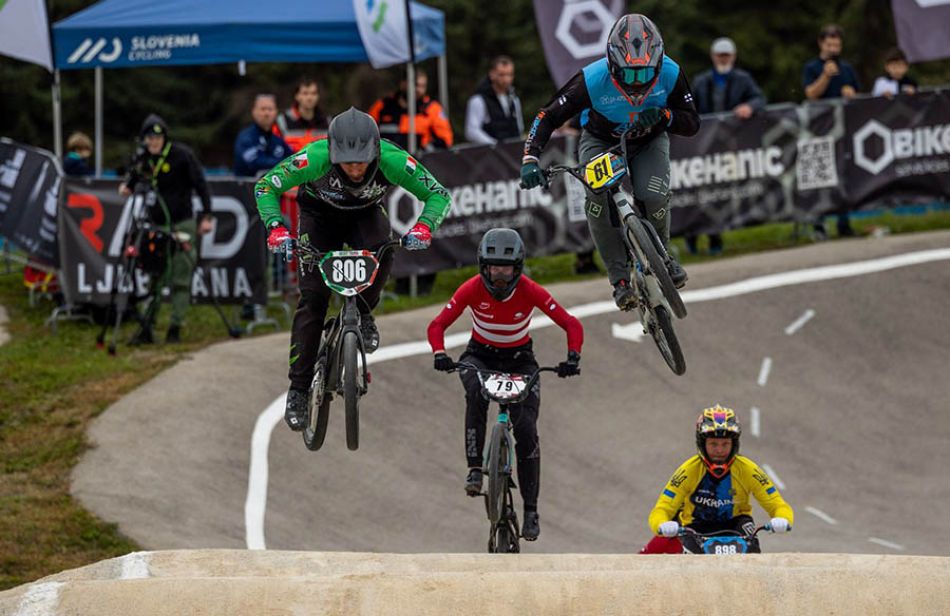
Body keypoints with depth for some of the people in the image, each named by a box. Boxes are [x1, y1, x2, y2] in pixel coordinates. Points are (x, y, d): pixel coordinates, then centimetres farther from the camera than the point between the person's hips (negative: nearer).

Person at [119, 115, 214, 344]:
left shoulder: (181, 155, -8)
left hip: (181, 224, -4)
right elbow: (133, 176, 19)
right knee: (154, 279, 3)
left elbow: (200, 185, -5)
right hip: (155, 225, 4)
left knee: (180, 280, -2)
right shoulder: (142, 158, 4)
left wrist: (206, 216, -9)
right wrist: (126, 186, -5)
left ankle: (175, 328, 3)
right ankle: (146, 329, 3)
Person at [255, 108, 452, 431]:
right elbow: (265, 187, -24)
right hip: (320, 214, -1)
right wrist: (276, 228, -40)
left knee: (381, 252, -33)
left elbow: (438, 194, -24)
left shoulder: (393, 160, -35)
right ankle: (298, 389, -5)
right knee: (312, 298, -12)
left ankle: (363, 314, -2)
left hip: (365, 213, 1)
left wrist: (423, 226, -43)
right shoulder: (315, 158, -37)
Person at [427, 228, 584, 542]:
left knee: (526, 430, -15)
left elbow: (572, 325, -21)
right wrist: (440, 354, -40)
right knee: (476, 394, -37)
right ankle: (475, 468, -29)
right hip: (480, 355, 0)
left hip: (519, 359, 0)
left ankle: (531, 509, -5)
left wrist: (573, 357, -38)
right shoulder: (472, 289, -20)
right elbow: (438, 325, -20)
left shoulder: (530, 291, -22)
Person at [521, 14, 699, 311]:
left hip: (648, 142, 1)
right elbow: (547, 117, -25)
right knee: (598, 198, -31)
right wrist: (530, 159, -39)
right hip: (601, 142, -1)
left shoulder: (670, 75, -27)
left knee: (654, 197, -28)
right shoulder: (592, 79, -32)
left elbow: (692, 123, -15)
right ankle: (620, 280, -22)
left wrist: (664, 116, -37)